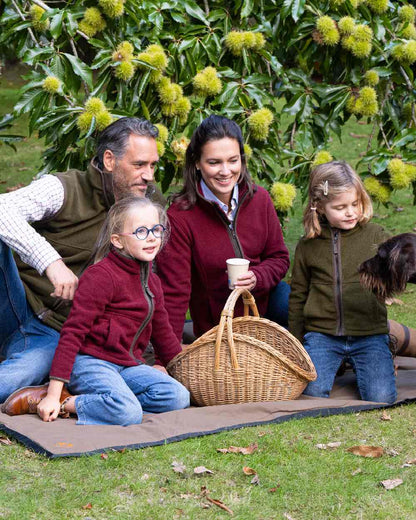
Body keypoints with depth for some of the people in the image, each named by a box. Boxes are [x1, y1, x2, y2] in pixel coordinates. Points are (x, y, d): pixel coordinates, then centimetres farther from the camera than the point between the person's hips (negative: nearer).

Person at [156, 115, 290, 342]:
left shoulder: (259, 199, -4)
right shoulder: (180, 216, -19)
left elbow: (279, 257, 7)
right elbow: (174, 292, -18)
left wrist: (257, 278, -17)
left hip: (264, 302, 5)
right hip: (215, 329, -5)